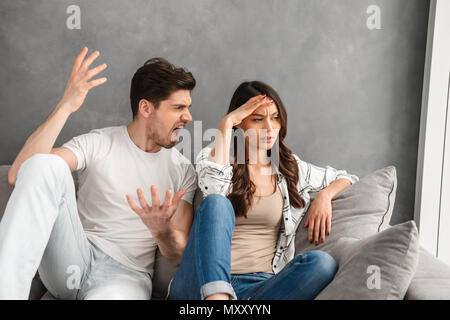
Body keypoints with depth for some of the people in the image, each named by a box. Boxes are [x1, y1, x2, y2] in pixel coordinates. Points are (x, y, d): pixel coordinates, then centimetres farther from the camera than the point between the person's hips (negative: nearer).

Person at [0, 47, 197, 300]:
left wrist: (162, 230, -20)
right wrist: (66, 106, -18)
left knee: (111, 296, -41)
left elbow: (181, 255, 4)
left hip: (127, 273, 0)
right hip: (72, 258, 1)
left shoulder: (183, 171, 8)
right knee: (45, 164, -25)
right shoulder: (98, 144, 3)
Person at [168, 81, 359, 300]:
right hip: (206, 280, -2)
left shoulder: (291, 169, 17)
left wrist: (325, 195, 5)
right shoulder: (214, 157, 9)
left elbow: (345, 178, 28)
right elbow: (212, 186, -15)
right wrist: (226, 123, -9)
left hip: (260, 285, 3)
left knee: (323, 262, -27)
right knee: (217, 203, -29)